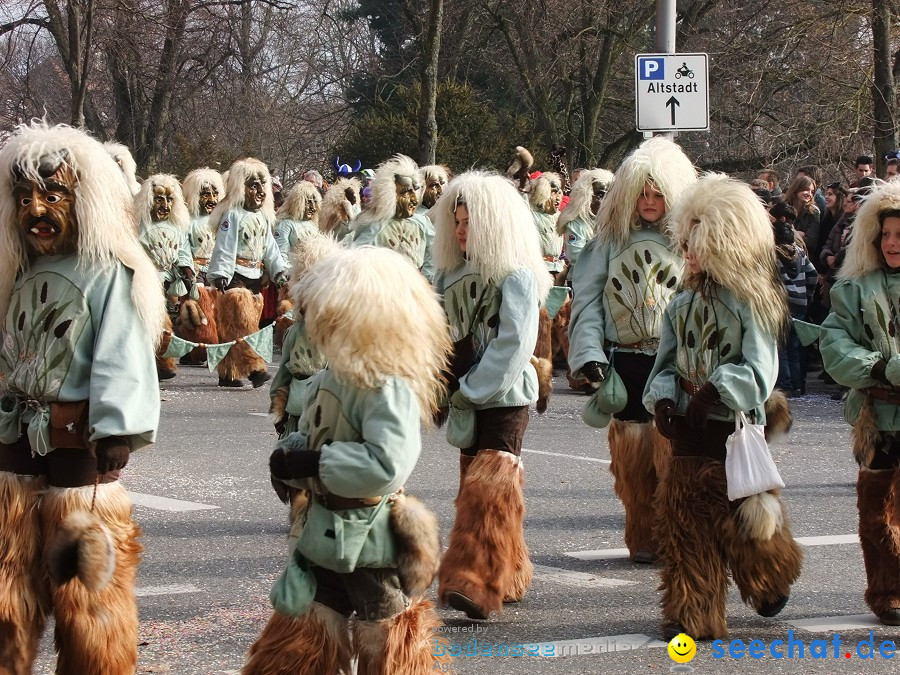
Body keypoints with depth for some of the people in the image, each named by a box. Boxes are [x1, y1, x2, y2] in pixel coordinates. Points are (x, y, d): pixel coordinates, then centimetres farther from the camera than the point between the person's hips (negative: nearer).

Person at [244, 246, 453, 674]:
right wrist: (289, 455, -10)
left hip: (373, 545, -9)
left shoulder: (389, 387, -23)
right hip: (324, 537, 9)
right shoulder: (328, 381, 4)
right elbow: (306, 439, 15)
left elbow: (387, 466, -36)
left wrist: (311, 463, -28)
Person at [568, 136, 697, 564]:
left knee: (673, 452, -9)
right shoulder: (611, 239, 7)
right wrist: (589, 354, -6)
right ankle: (643, 540, 17)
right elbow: (587, 298, 5)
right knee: (631, 456, 6)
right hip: (625, 363, 3)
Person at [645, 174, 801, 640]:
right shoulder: (682, 304, 9)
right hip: (687, 431, 5)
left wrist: (716, 392, -30)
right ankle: (692, 613, 6)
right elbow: (667, 362, 9)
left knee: (742, 515, 5)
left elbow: (759, 371, -17)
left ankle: (770, 583, 35)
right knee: (685, 520, 0)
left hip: (735, 428, -5)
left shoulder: (753, 304, -8)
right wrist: (662, 399, -10)